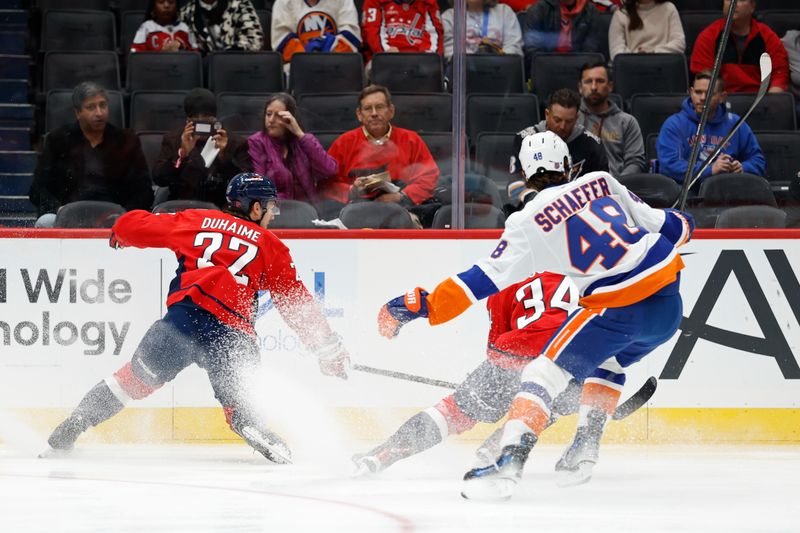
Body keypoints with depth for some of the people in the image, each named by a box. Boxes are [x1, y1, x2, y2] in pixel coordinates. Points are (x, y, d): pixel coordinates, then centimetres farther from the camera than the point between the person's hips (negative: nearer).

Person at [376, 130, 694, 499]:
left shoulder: (529, 221, -2)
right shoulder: (601, 182, 10)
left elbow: (486, 278, -5)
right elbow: (659, 222, 16)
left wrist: (424, 305, -2)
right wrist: (679, 224, 40)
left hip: (619, 308, -6)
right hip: (668, 302, 6)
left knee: (545, 374, -4)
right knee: (608, 361, 33)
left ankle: (508, 465, -21)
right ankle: (585, 449, 25)